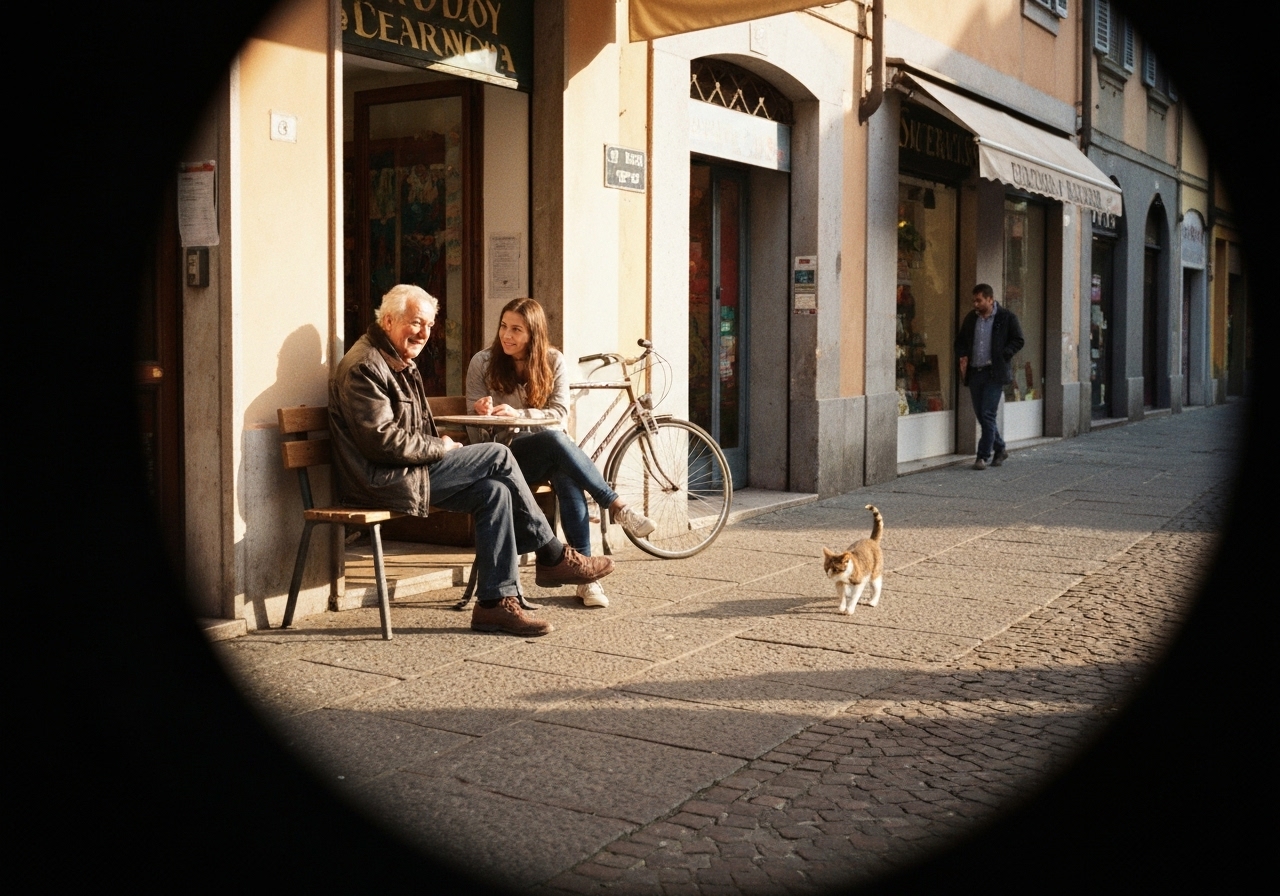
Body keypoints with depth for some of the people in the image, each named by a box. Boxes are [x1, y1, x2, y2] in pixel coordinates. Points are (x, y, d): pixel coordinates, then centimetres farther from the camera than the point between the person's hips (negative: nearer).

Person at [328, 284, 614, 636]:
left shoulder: (400, 363, 20)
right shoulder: (364, 366, -14)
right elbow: (383, 441, -22)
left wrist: (439, 444, 5)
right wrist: (440, 448, -11)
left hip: (406, 470, 10)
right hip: (381, 481, -10)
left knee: (494, 492, -8)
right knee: (498, 457, -14)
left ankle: (495, 601, -6)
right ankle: (554, 556, -4)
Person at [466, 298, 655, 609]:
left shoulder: (553, 361, 4)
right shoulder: (482, 363, 2)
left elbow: (559, 414, -5)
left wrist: (517, 414, -21)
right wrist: (484, 414, -20)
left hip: (548, 454, 2)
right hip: (508, 455, -1)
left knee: (566, 476, -36)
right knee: (554, 440, -36)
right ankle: (618, 507, -30)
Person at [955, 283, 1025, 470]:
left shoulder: (1007, 317, -3)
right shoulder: (971, 318, 11)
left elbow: (1018, 340, -1)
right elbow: (960, 340, 21)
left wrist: (1002, 356, -12)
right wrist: (962, 356, 3)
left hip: (994, 373, -6)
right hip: (974, 372, 6)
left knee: (987, 414, -10)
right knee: (981, 415, 9)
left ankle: (983, 456, -5)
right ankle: (1000, 449, 26)